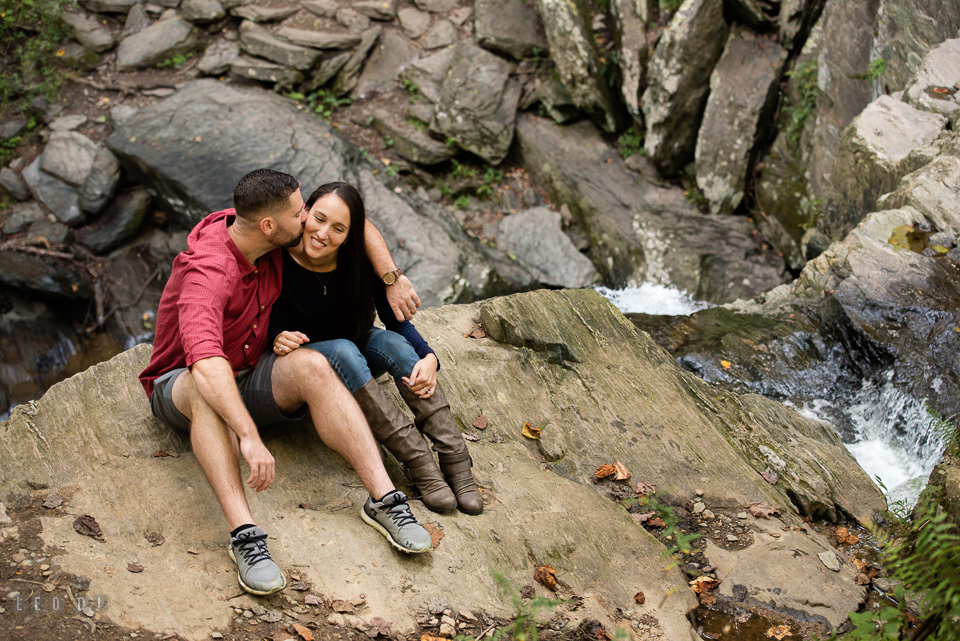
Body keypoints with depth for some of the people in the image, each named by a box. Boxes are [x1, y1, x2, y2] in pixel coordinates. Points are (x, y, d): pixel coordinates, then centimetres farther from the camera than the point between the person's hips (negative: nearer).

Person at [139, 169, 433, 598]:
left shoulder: (266, 237, -9)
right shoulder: (207, 273, -32)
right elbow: (206, 364, -48)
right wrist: (250, 437, -56)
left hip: (249, 376, 5)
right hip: (180, 387, -5)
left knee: (310, 365, -27)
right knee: (205, 390, -42)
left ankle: (383, 499, -31)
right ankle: (244, 534, -49)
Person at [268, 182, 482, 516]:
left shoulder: (359, 263, -17)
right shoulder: (280, 261, -24)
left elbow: (397, 320, -11)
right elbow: (277, 326, -15)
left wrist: (428, 357, -28)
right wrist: (279, 339, -39)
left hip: (354, 346, 3)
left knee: (393, 342, -29)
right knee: (343, 351, -35)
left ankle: (455, 461, -32)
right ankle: (418, 463, -36)